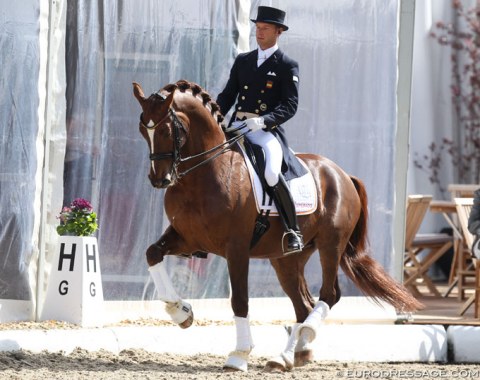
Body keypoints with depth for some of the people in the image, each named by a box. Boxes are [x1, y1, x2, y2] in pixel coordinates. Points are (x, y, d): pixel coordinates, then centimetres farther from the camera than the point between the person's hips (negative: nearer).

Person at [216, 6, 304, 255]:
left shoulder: (287, 66, 2)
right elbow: (227, 96, 18)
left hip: (267, 131, -6)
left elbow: (290, 105, -7)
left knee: (272, 173, -31)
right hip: (236, 128, 6)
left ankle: (293, 231, -17)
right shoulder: (242, 61, 17)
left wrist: (263, 121, -23)